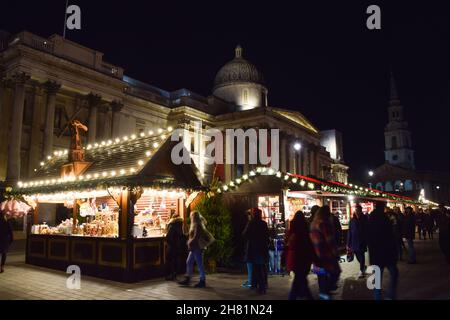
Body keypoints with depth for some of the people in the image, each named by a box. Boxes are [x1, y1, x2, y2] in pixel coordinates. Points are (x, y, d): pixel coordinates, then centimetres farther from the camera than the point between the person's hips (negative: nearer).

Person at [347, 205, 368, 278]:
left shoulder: (365, 219, -5)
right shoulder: (352, 220, 0)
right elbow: (349, 232, 0)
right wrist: (348, 243, -2)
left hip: (362, 241, -3)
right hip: (354, 241, 3)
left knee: (361, 255, -2)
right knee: (358, 256, 13)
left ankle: (362, 271, 11)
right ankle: (363, 267, 38)